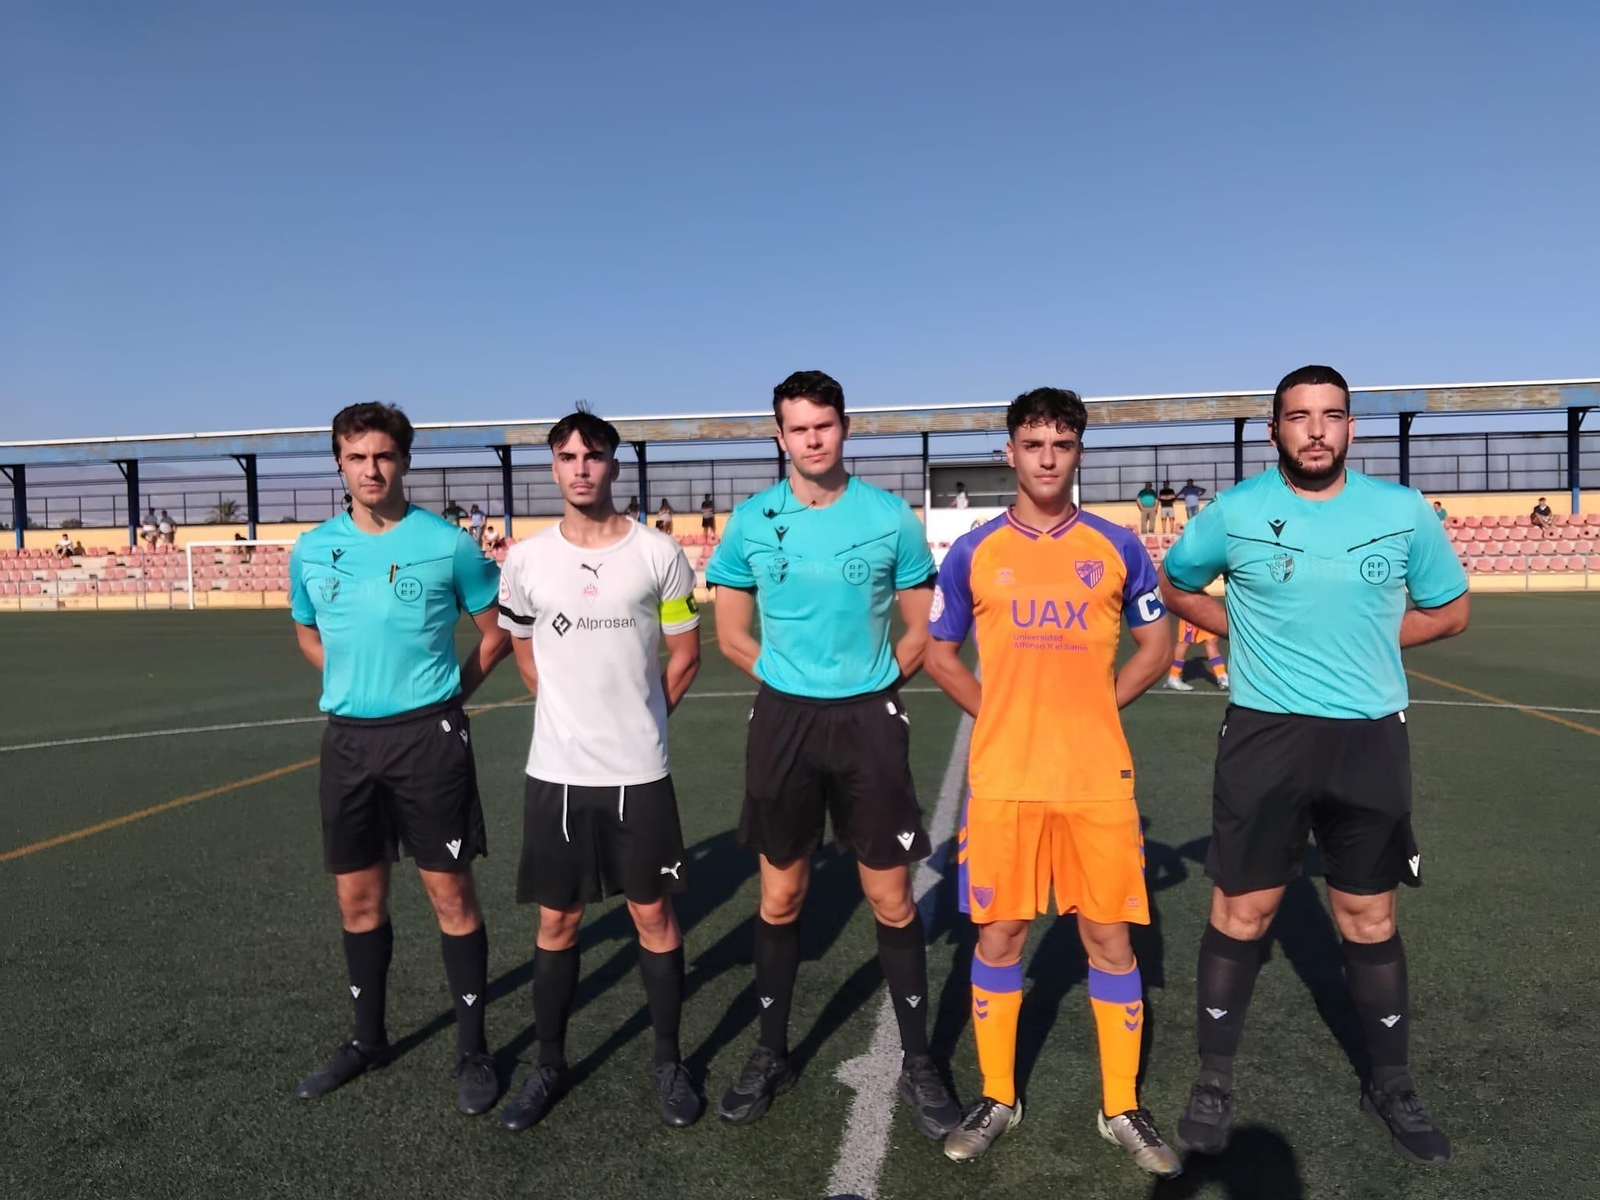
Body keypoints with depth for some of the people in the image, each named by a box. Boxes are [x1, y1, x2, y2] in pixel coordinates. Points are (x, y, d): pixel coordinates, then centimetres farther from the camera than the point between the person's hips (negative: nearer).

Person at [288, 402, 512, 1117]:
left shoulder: (446, 543, -6)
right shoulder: (311, 550, 5)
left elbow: (497, 629, 5)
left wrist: (449, 691, 0)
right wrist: (357, 684, 10)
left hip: (429, 735, -4)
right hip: (348, 738, 4)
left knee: (451, 896, 1)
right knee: (358, 899, 13)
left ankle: (472, 1051, 16)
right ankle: (367, 1040, 33)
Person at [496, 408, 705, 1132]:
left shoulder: (659, 553, -5)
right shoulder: (524, 561, 0)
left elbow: (684, 656, 5)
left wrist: (635, 721, 8)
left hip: (639, 772, -1)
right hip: (555, 771, 2)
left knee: (653, 915, 8)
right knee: (557, 921, 12)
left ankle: (669, 1062, 26)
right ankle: (550, 1066, 29)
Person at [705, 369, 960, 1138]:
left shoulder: (890, 518, -4)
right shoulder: (751, 522, -1)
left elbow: (922, 625, 4)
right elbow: (731, 635, 7)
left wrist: (870, 685, 0)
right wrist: (796, 681, 3)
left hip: (869, 721, -1)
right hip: (784, 720, 1)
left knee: (891, 899, 5)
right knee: (780, 897, 11)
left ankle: (918, 1063, 22)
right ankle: (771, 1054, 29)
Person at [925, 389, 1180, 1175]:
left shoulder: (1116, 547, 3)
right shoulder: (973, 552, 2)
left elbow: (1155, 646, 12)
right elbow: (940, 655, 10)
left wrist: (1093, 707, 2)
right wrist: (1003, 713, 1)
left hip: (1097, 777, 0)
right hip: (1002, 777, 0)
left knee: (1110, 938, 7)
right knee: (998, 935, 8)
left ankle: (1121, 1109, 25)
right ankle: (997, 1099, 26)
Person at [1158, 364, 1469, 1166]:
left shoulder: (1402, 511, 1)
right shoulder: (1235, 511, -3)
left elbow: (1449, 611, 12)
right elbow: (1174, 587, 12)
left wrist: (1366, 639, 0)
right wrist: (1250, 632, 1)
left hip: (1370, 737, 2)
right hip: (1265, 734, -1)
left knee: (1369, 916, 12)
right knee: (1243, 910, 4)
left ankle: (1390, 1085, 32)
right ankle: (1214, 1081, 21)